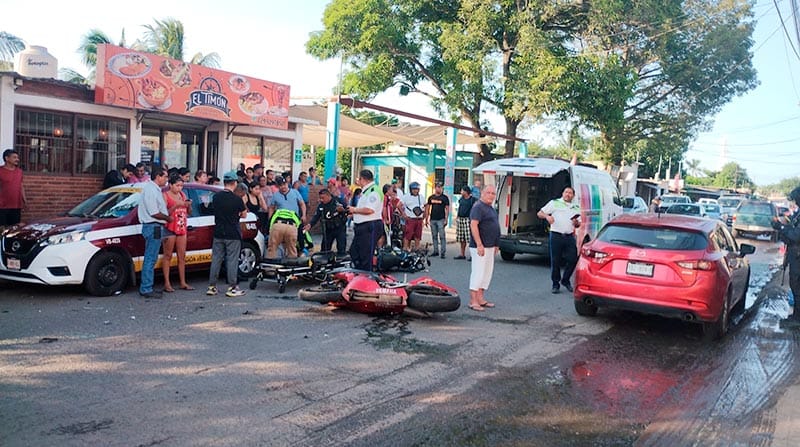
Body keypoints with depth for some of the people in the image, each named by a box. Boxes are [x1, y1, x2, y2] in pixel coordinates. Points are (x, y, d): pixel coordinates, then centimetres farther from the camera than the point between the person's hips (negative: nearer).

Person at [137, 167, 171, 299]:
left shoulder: (155, 189, 18)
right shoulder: (151, 189, -15)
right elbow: (154, 213, -19)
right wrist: (168, 218, -6)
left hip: (155, 227, 11)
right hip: (153, 227, -11)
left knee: (150, 259, 14)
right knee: (150, 259, -7)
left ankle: (146, 288, 20)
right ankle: (146, 289, -3)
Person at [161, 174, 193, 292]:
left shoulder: (182, 195, 14)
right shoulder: (165, 195, -4)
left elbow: (189, 213, 18)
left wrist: (189, 205, -2)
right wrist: (176, 205, -22)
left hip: (182, 228, 6)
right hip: (170, 228, -6)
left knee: (182, 256, 8)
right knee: (168, 256, -3)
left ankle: (183, 283, 13)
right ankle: (167, 283, -1)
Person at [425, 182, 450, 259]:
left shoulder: (445, 197, 0)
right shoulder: (431, 197, 10)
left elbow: (447, 209, -3)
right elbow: (427, 208, 13)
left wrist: (446, 220, -11)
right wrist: (426, 219, 8)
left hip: (441, 220, -4)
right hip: (432, 220, 4)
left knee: (442, 236, -7)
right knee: (434, 236, 9)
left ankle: (442, 252, -4)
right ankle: (436, 251, 16)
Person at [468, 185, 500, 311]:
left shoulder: (491, 208, 18)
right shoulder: (478, 207, -13)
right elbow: (473, 225, -21)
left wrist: (495, 245, 21)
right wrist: (479, 245, -25)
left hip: (490, 246, 10)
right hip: (480, 247, -10)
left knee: (487, 273, 12)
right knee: (478, 273, -7)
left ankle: (481, 299, 19)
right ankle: (473, 301, -3)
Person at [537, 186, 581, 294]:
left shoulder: (576, 207, 18)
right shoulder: (554, 203, 6)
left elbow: (579, 224, 22)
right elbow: (539, 213, 4)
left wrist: (576, 223, -2)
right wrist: (547, 216, -17)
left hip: (569, 237, 4)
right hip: (556, 236, -4)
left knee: (573, 259, -1)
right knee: (555, 261, 0)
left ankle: (565, 280, 20)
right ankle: (555, 284, 12)